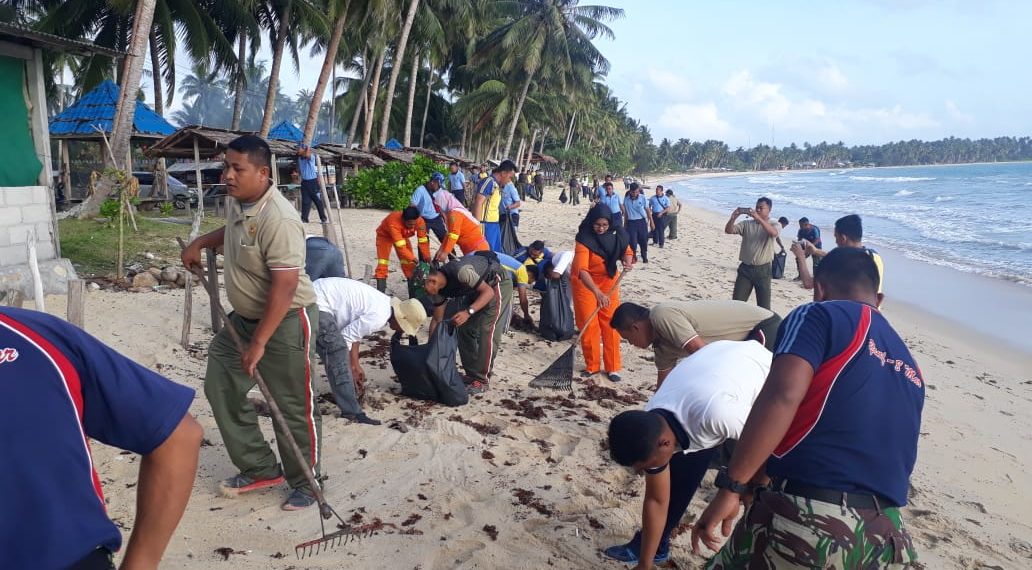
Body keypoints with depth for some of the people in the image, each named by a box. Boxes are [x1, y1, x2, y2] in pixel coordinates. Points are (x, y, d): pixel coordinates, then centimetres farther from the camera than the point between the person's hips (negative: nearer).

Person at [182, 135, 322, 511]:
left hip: (287, 321, -10)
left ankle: (305, 482, 19)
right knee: (221, 387, 13)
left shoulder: (279, 219, -28)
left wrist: (258, 343, -27)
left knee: (293, 406, 0)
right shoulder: (235, 201, 1)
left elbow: (284, 288, -30)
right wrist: (201, 242, 14)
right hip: (245, 316, 10)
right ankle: (260, 469, 25)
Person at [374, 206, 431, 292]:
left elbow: (423, 241, -22)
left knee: (409, 264, -1)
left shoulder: (420, 221, -31)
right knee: (383, 264, -16)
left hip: (403, 236, 4)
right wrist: (413, 258, -43)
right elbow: (400, 246, -43)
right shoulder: (394, 222, -44)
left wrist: (427, 258, -22)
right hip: (385, 235, -4)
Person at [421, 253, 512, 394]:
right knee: (464, 329, 2)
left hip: (497, 282, -8)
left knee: (486, 330, -16)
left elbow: (488, 291, -32)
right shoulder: (438, 290, -11)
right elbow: (437, 319, 0)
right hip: (475, 289, 8)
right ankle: (471, 375, 12)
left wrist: (468, 312, -44)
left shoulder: (460, 271, -37)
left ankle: (481, 380, -11)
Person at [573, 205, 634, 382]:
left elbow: (626, 250, 6)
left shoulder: (615, 235, -12)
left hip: (608, 282, 4)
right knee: (588, 325, 0)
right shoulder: (585, 239, -27)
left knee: (610, 324, 2)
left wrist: (627, 261, -19)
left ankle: (613, 368, 9)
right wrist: (597, 292, -51)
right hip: (585, 283, -3)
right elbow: (582, 270, -38)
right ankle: (592, 366, 15)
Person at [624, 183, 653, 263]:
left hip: (641, 222, 0)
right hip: (631, 222, 0)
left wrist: (651, 222, 3)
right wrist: (625, 224, 11)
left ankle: (645, 257, 22)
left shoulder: (642, 198, -5)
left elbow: (647, 210, 2)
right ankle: (634, 256, 15)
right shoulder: (626, 199, -1)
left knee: (644, 240, 5)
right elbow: (625, 212, 9)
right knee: (632, 241, -3)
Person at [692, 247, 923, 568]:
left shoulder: (821, 315, 0)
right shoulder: (910, 370, 23)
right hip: (888, 539, 7)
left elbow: (782, 396, -17)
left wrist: (731, 487, -18)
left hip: (807, 520, -6)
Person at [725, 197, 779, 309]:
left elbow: (774, 233, -24)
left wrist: (758, 218, -34)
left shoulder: (774, 224, 1)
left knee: (764, 306, 4)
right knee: (737, 302, 2)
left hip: (763, 270, -2)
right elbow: (728, 230, -4)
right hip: (745, 268, 2)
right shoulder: (746, 224, 7)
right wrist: (733, 217, -23)